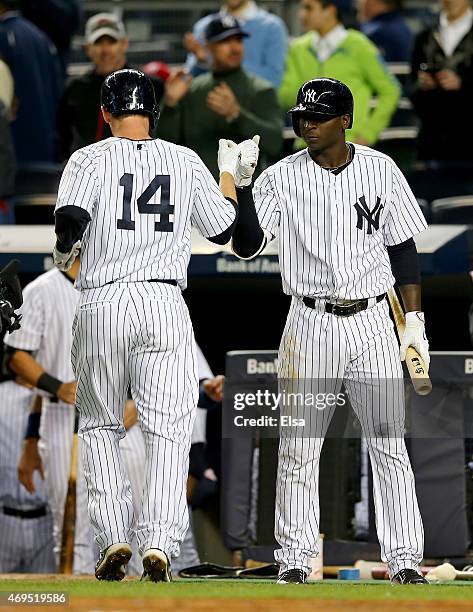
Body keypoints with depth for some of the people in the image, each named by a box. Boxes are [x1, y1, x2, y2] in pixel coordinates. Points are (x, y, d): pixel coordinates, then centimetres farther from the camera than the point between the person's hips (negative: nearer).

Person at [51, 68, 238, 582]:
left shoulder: (90, 159, -1)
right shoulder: (186, 162, 8)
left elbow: (70, 221, -17)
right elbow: (224, 229, 16)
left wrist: (63, 255, 4)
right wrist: (229, 181, 34)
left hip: (102, 304, -1)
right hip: (165, 304, 1)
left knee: (99, 426, 14)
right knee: (168, 431, 1)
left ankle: (113, 538, 3)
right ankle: (158, 542, -14)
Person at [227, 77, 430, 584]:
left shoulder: (381, 170, 3)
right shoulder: (282, 177, -1)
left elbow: (403, 247, 9)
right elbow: (247, 245, -8)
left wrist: (415, 320, 4)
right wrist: (240, 184, -20)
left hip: (372, 322, 0)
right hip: (311, 326, 0)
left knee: (389, 445, -1)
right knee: (298, 449, 1)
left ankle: (404, 558, 3)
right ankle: (294, 558, 10)